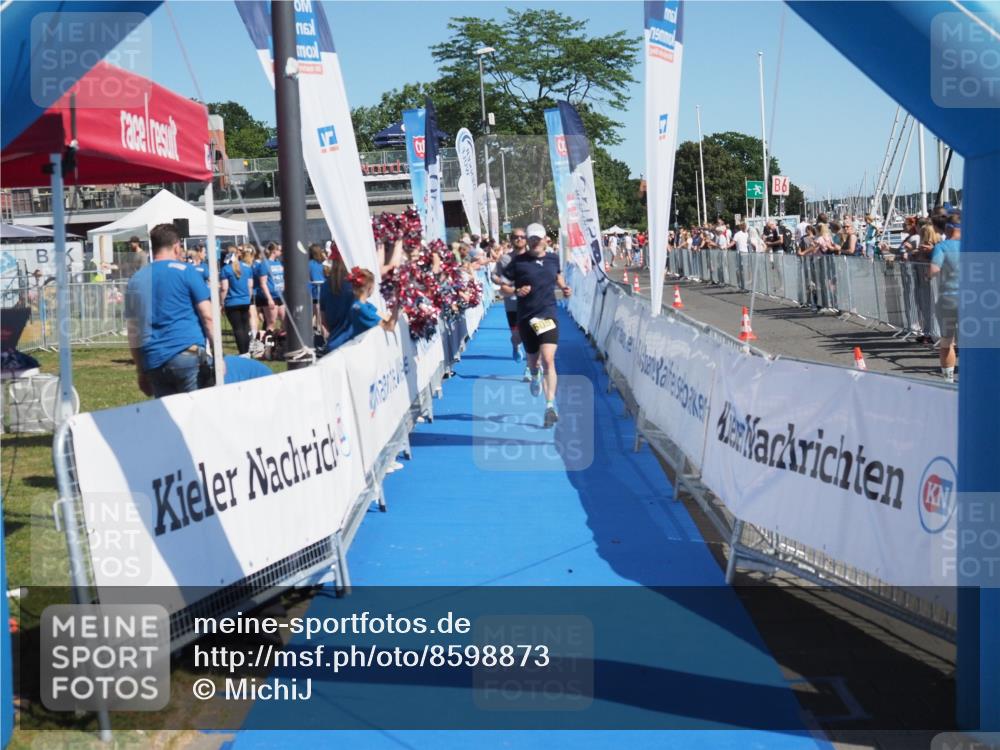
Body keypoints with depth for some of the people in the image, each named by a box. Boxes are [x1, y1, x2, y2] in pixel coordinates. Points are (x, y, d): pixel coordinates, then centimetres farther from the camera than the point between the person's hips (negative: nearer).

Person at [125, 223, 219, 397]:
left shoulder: (136, 280, 16)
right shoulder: (184, 271, 1)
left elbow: (133, 333, 17)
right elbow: (207, 316, -5)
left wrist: (141, 372, 21)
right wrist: (218, 354, -2)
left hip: (153, 362, 5)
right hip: (188, 354, -5)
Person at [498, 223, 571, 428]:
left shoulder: (553, 258, 6)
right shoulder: (518, 262, -4)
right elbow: (504, 286, 1)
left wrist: (564, 288, 10)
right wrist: (517, 291, -17)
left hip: (548, 315, 0)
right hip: (526, 317, 0)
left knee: (548, 360, -18)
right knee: (532, 360, 16)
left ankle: (550, 406, -21)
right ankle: (535, 377, 55)